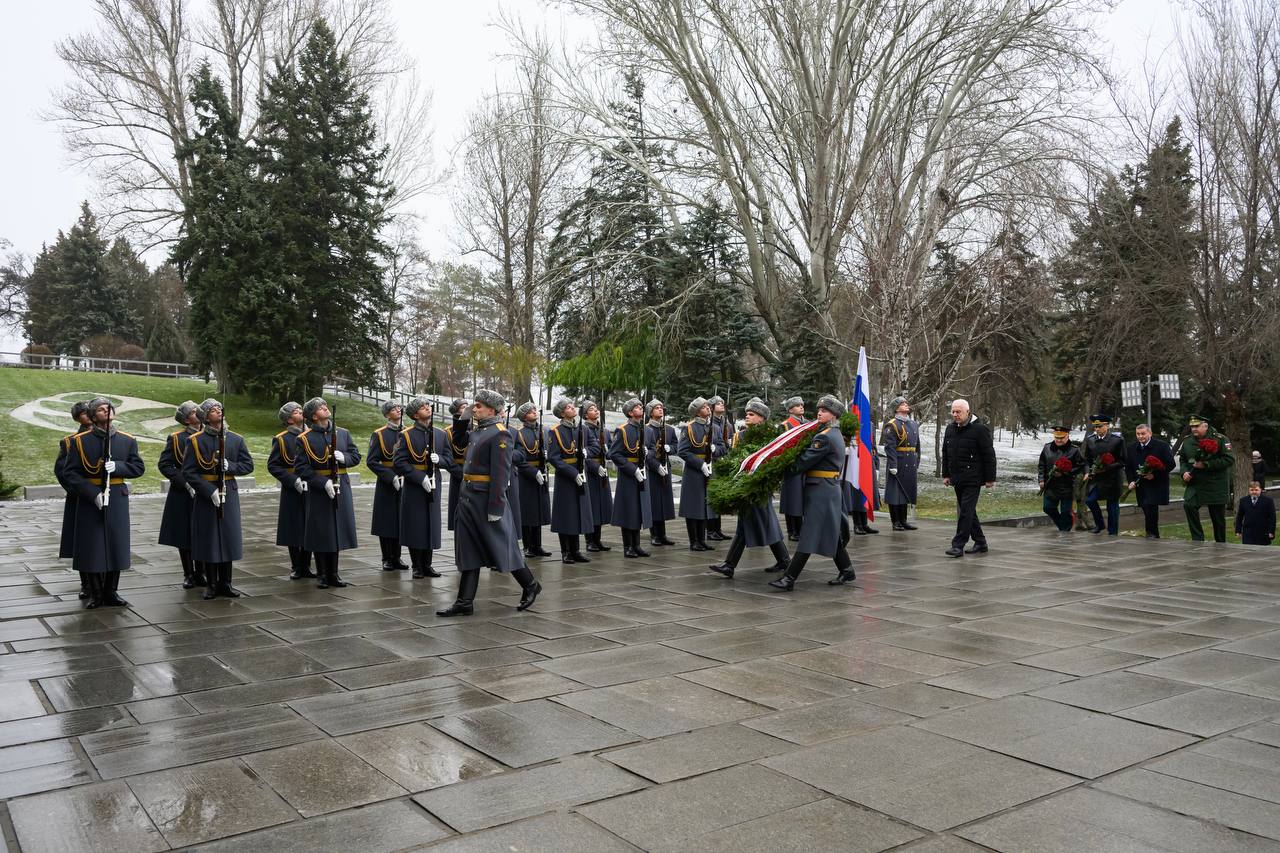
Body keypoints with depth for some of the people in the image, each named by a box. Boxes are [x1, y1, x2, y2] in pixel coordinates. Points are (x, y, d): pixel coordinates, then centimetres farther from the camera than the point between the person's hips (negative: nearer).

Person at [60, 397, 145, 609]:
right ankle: (96, 595, 13)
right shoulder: (79, 441, -2)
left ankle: (111, 593, 17)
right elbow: (70, 473, -5)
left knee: (116, 545, 5)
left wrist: (118, 467, -15)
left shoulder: (127, 440, 6)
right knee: (93, 547, 1)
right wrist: (93, 493, -16)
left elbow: (139, 467, 5)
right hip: (89, 500, -2)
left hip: (118, 499, 2)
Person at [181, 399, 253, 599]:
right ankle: (211, 585, 13)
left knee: (228, 537, 5)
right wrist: (210, 491, -16)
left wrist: (230, 466, -13)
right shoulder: (195, 441, -3)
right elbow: (188, 472, -7)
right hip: (205, 496, -3)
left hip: (229, 495, 3)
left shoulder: (235, 439, 6)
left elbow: (248, 464, 7)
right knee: (209, 539, 2)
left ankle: (225, 583, 16)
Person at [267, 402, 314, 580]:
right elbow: (272, 465, -5)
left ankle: (306, 566, 18)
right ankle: (296, 567, 15)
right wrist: (293, 480, -15)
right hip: (292, 490, -3)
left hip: (312, 489, 3)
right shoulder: (282, 439, -2)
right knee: (294, 529, 3)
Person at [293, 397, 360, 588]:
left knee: (337, 530, 9)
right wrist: (323, 482, -19)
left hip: (341, 488, 4)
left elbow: (356, 456, 10)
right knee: (320, 534, 1)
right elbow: (301, 467, -10)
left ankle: (333, 573, 20)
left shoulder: (342, 433, 8)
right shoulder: (305, 439, -5)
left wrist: (343, 457, -12)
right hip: (318, 490, -3)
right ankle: (323, 575, 14)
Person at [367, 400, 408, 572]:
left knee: (401, 521, 7)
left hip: (406, 483, 3)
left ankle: (396, 557, 18)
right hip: (386, 485, -3)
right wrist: (391, 477, -16)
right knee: (386, 521, 2)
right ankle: (387, 559, 13)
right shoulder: (379, 434, -1)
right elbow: (371, 461, -6)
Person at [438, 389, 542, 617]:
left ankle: (530, 586, 21)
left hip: (486, 499, -9)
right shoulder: (476, 430, 12)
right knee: (468, 552, 8)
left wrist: (495, 508, -21)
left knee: (502, 547, 3)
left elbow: (500, 473, -18)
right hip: (468, 497, 9)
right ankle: (465, 602, 11)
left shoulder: (500, 434, -14)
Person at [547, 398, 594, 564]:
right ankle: (566, 552, 11)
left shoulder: (582, 429, 9)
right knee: (566, 514, 1)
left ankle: (576, 551, 18)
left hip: (581, 477, 5)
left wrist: (584, 453, -6)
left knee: (579, 513, 9)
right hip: (564, 478, -5)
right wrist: (573, 473, -20)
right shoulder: (555, 431, -9)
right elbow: (553, 458, -14)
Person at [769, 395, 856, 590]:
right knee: (831, 532, 18)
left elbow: (806, 460, -20)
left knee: (809, 534, -9)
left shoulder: (825, 437, -16)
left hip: (820, 490, -10)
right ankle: (847, 570, 26)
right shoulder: (836, 434, 15)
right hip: (831, 488, 10)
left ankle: (789, 578, -9)